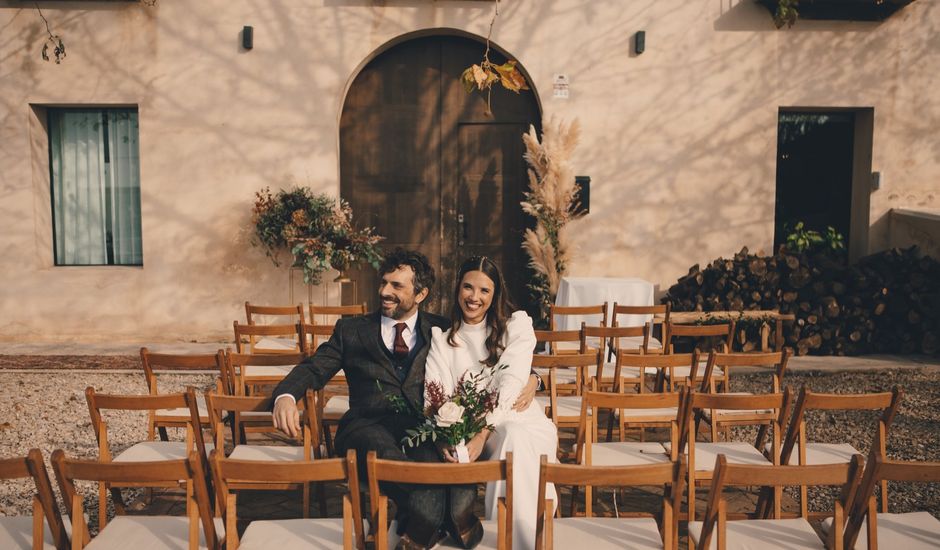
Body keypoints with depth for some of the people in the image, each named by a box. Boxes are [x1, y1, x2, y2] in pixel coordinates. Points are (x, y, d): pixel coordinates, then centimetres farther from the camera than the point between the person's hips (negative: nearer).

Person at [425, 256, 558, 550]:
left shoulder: (517, 325, 4)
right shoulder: (441, 336, 10)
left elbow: (509, 385, -10)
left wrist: (481, 436, -23)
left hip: (518, 419, 0)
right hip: (464, 427, 0)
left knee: (513, 436, -36)